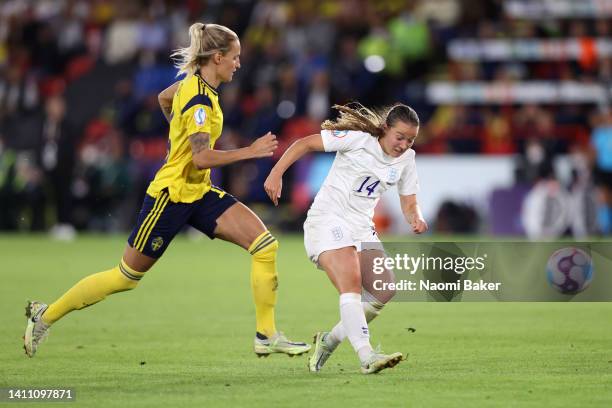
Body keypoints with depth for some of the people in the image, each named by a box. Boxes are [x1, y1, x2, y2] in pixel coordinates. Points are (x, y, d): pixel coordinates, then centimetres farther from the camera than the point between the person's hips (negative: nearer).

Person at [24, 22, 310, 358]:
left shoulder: (193, 83, 5)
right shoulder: (199, 99, -23)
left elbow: (163, 98, 26)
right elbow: (201, 157, -31)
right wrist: (250, 151, -28)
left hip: (199, 193, 9)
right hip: (171, 195, -9)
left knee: (265, 244, -9)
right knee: (127, 277, 4)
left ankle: (267, 336, -6)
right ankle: (46, 316, 20)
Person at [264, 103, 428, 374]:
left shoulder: (406, 159, 6)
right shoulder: (359, 139, -12)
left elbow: (409, 205, 11)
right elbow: (306, 143, -10)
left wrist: (416, 219, -13)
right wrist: (276, 174, -19)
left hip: (362, 229, 7)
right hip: (328, 221, -7)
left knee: (384, 292, -5)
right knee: (351, 286, -25)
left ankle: (329, 341, 11)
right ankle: (367, 357, -36)